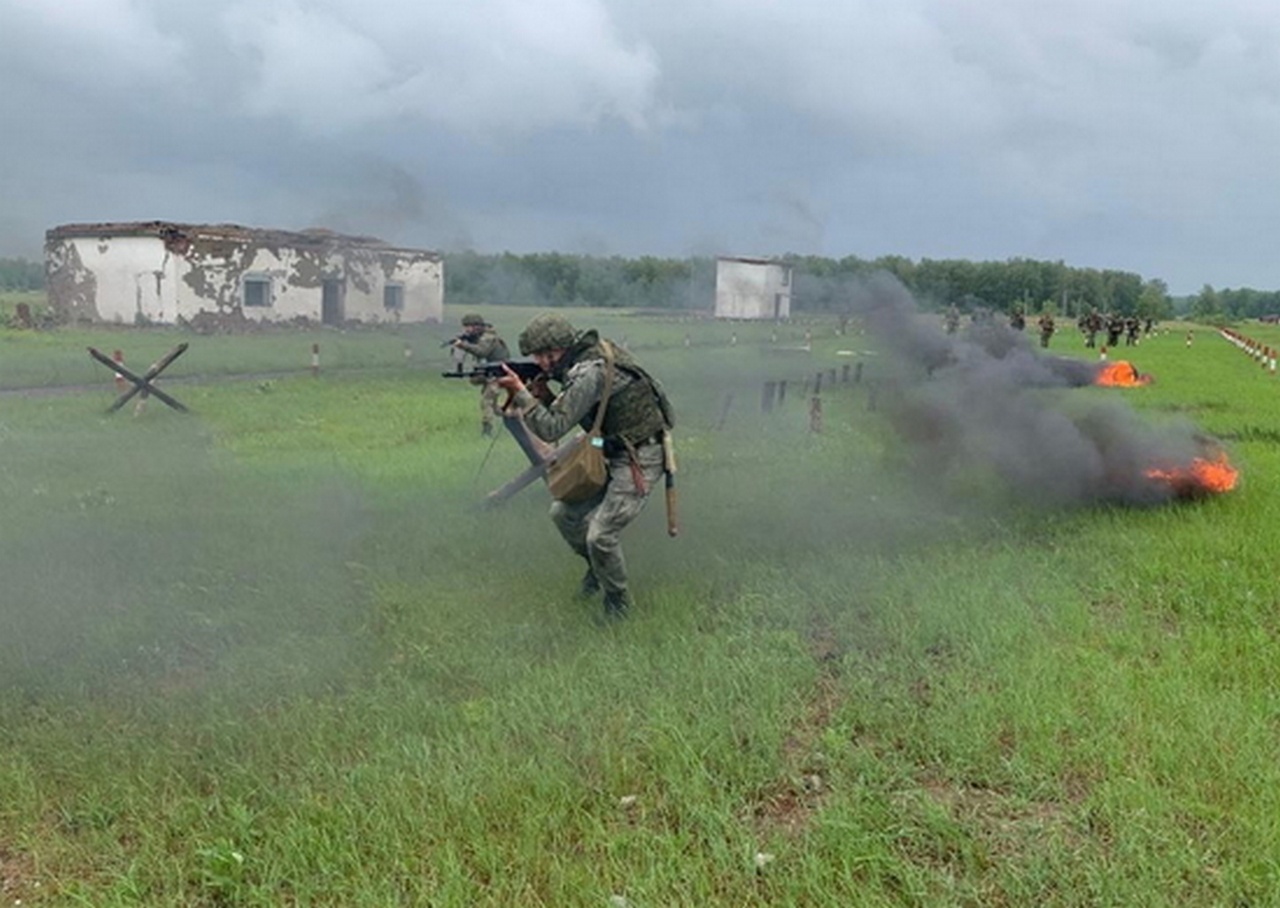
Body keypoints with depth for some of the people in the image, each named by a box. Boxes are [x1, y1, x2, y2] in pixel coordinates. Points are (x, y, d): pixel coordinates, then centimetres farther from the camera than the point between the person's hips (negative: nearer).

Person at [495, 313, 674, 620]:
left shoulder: (588, 373, -26)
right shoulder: (592, 353, 4)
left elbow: (552, 429, -25)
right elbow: (566, 414, 12)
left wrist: (520, 393, -19)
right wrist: (542, 394, -5)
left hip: (639, 461, -10)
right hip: (614, 454, 10)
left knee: (601, 535, -14)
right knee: (564, 513, 10)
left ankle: (618, 603, 8)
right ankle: (597, 567, 31)